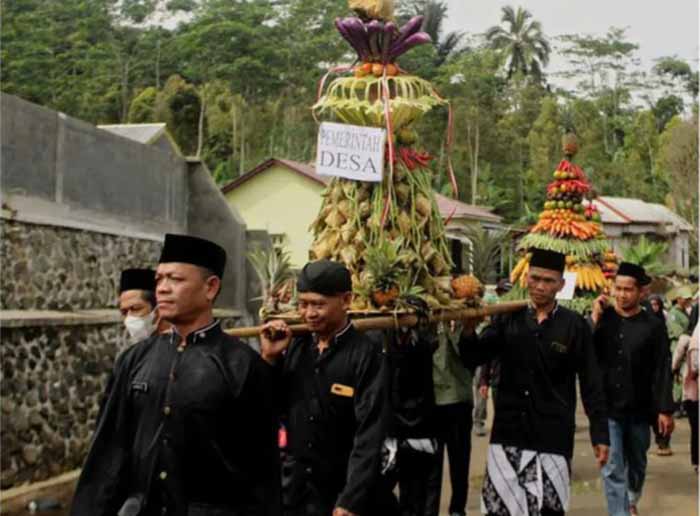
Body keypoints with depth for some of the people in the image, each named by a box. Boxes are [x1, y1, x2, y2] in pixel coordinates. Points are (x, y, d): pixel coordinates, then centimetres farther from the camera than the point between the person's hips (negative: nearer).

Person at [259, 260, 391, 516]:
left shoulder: (366, 354, -13)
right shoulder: (295, 346, 1)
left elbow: (369, 436, -15)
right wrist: (269, 358, -7)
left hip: (342, 495, -4)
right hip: (294, 492, 4)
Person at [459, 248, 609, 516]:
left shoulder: (575, 326, 0)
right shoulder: (508, 318, 6)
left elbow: (591, 384, 1)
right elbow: (473, 358, -1)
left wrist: (599, 433, -2)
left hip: (552, 437, -2)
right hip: (508, 433, 2)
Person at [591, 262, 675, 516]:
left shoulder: (653, 325, -7)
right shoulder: (602, 318, -4)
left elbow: (662, 370, -6)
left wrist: (665, 410, -8)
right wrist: (594, 319, -17)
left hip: (639, 409, 1)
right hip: (607, 407, -1)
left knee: (637, 464, 21)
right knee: (613, 469, -4)